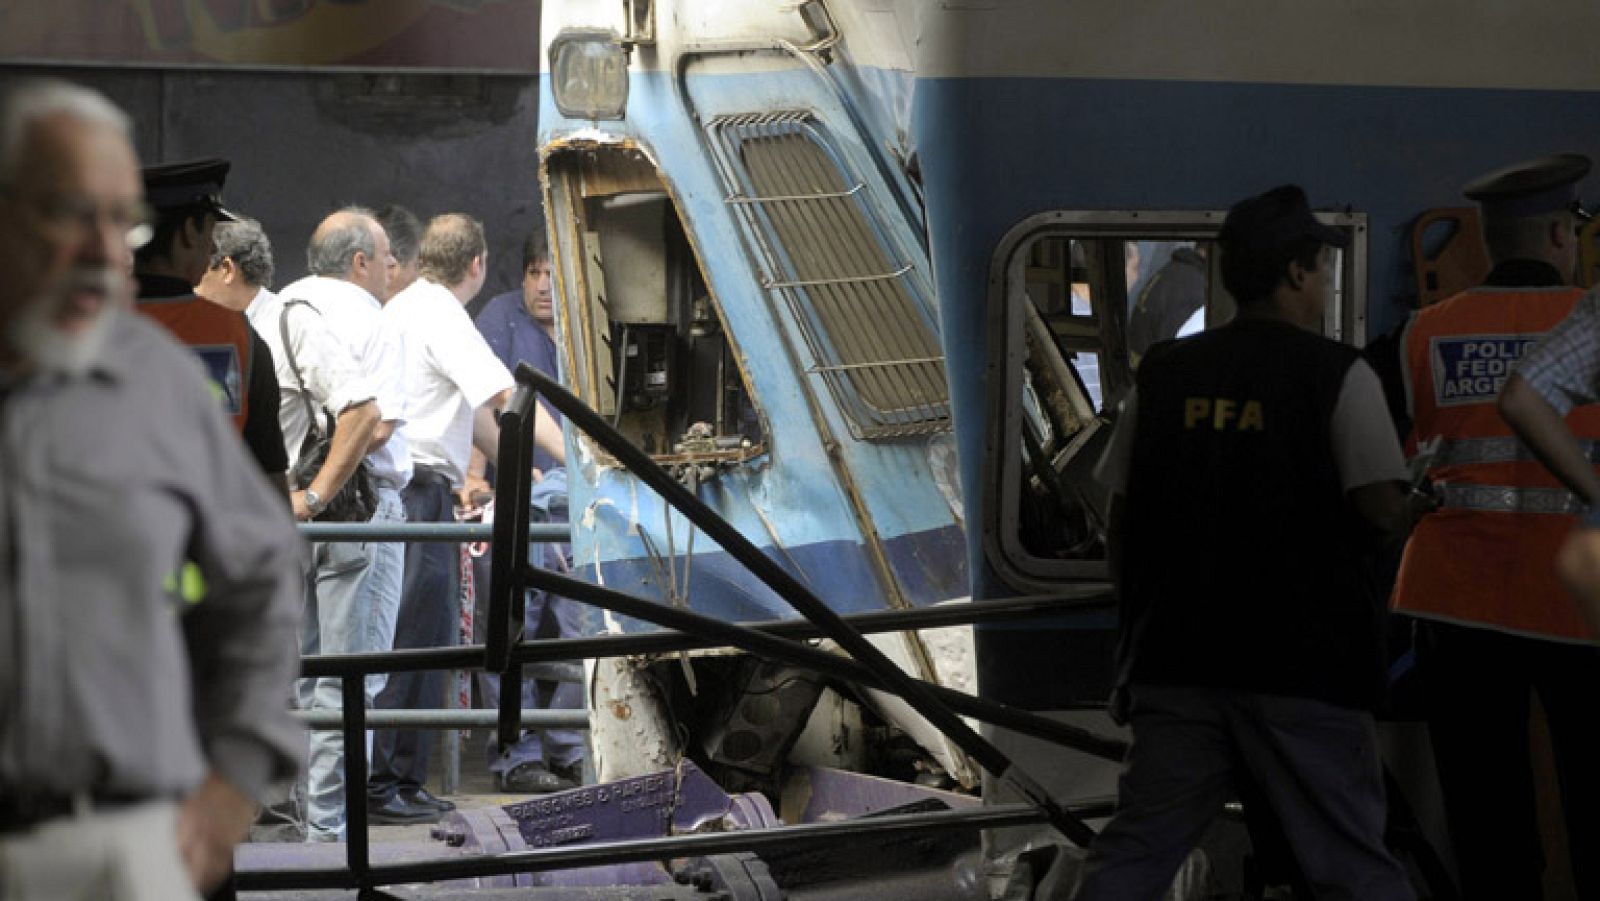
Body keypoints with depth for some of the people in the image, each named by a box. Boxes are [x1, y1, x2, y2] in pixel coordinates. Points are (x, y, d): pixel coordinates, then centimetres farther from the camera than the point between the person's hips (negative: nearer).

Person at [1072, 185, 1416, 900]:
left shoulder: (1163, 372, 8)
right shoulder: (1336, 374, -6)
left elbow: (1121, 523, 10)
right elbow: (1383, 511, -15)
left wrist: (1137, 625, 19)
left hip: (1176, 654, 4)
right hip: (1305, 663, -4)